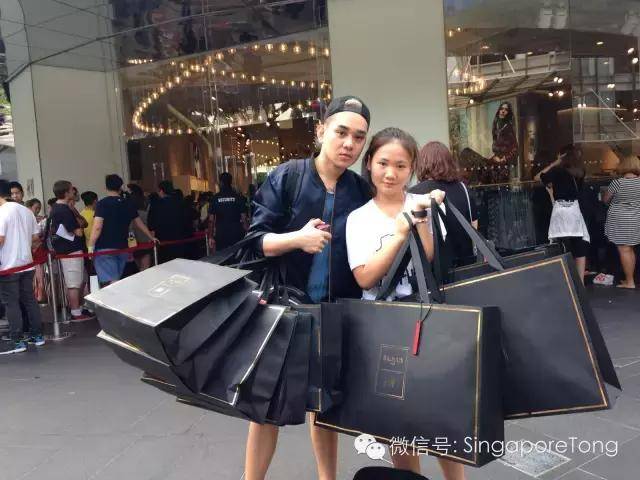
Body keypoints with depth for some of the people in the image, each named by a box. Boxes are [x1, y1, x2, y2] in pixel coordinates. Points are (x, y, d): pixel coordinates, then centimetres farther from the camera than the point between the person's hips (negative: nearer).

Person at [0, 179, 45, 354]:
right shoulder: (26, 211, 8)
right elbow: (36, 237, 12)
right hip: (26, 263, 7)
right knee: (29, 300, 13)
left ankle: (16, 341, 2)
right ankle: (37, 335, 18)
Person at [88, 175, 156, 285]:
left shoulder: (102, 204, -7)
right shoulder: (128, 204, 9)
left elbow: (97, 227, -16)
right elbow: (139, 223, 20)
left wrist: (91, 246, -9)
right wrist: (151, 237, 34)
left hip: (104, 249, -5)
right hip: (122, 248, 5)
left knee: (111, 283, -9)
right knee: (116, 282, 16)